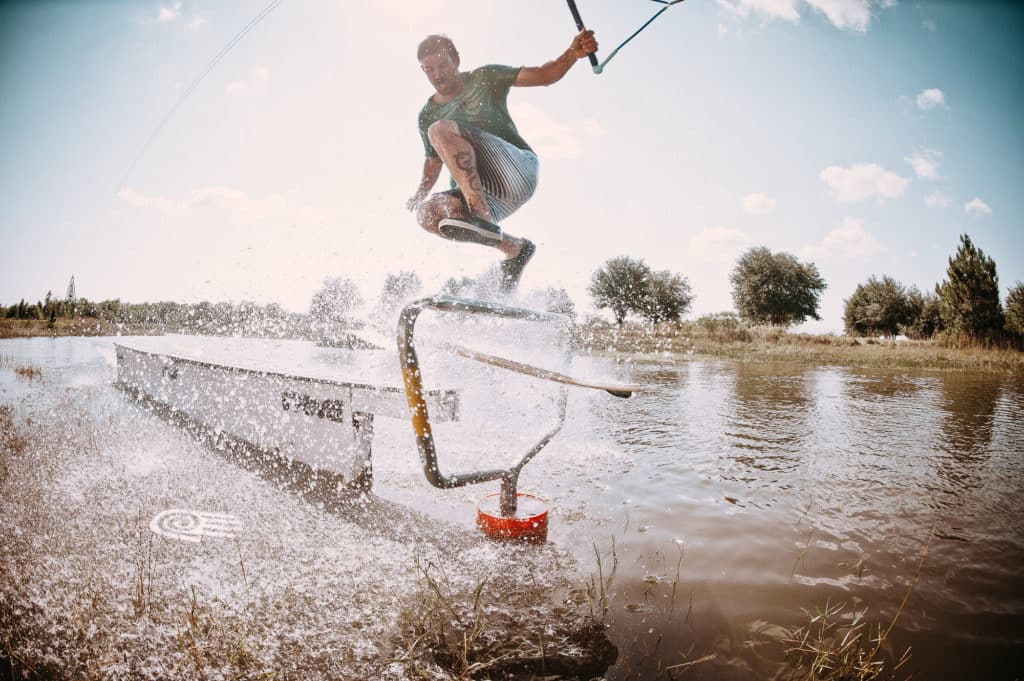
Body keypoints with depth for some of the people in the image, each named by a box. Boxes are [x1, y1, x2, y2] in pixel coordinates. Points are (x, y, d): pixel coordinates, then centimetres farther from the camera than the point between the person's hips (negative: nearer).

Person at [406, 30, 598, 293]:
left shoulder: (484, 79, 7)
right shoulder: (427, 115, 18)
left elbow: (545, 76, 1)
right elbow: (434, 159, 29)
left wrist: (572, 54, -19)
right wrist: (421, 194, 9)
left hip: (518, 170, -6)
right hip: (485, 193, 6)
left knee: (441, 130, -23)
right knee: (427, 214, -25)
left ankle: (480, 216, -31)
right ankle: (514, 247, -10)